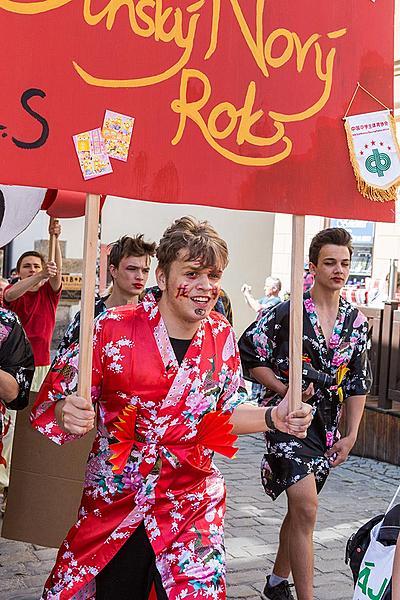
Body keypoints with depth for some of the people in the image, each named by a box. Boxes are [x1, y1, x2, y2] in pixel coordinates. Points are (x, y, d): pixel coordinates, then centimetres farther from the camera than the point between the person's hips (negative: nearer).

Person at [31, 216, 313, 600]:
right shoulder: (113, 329, -15)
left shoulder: (221, 335, -3)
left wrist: (272, 417, -7)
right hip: (113, 506, -1)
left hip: (192, 508, 2)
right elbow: (51, 403, -9)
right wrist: (68, 415, -31)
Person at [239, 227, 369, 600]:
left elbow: (357, 382, 10)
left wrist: (350, 436, 6)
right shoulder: (288, 312, -10)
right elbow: (248, 353, -5)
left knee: (300, 508, 16)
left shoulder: (356, 321, 6)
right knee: (306, 508, -16)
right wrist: (283, 388, -14)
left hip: (326, 423, 6)